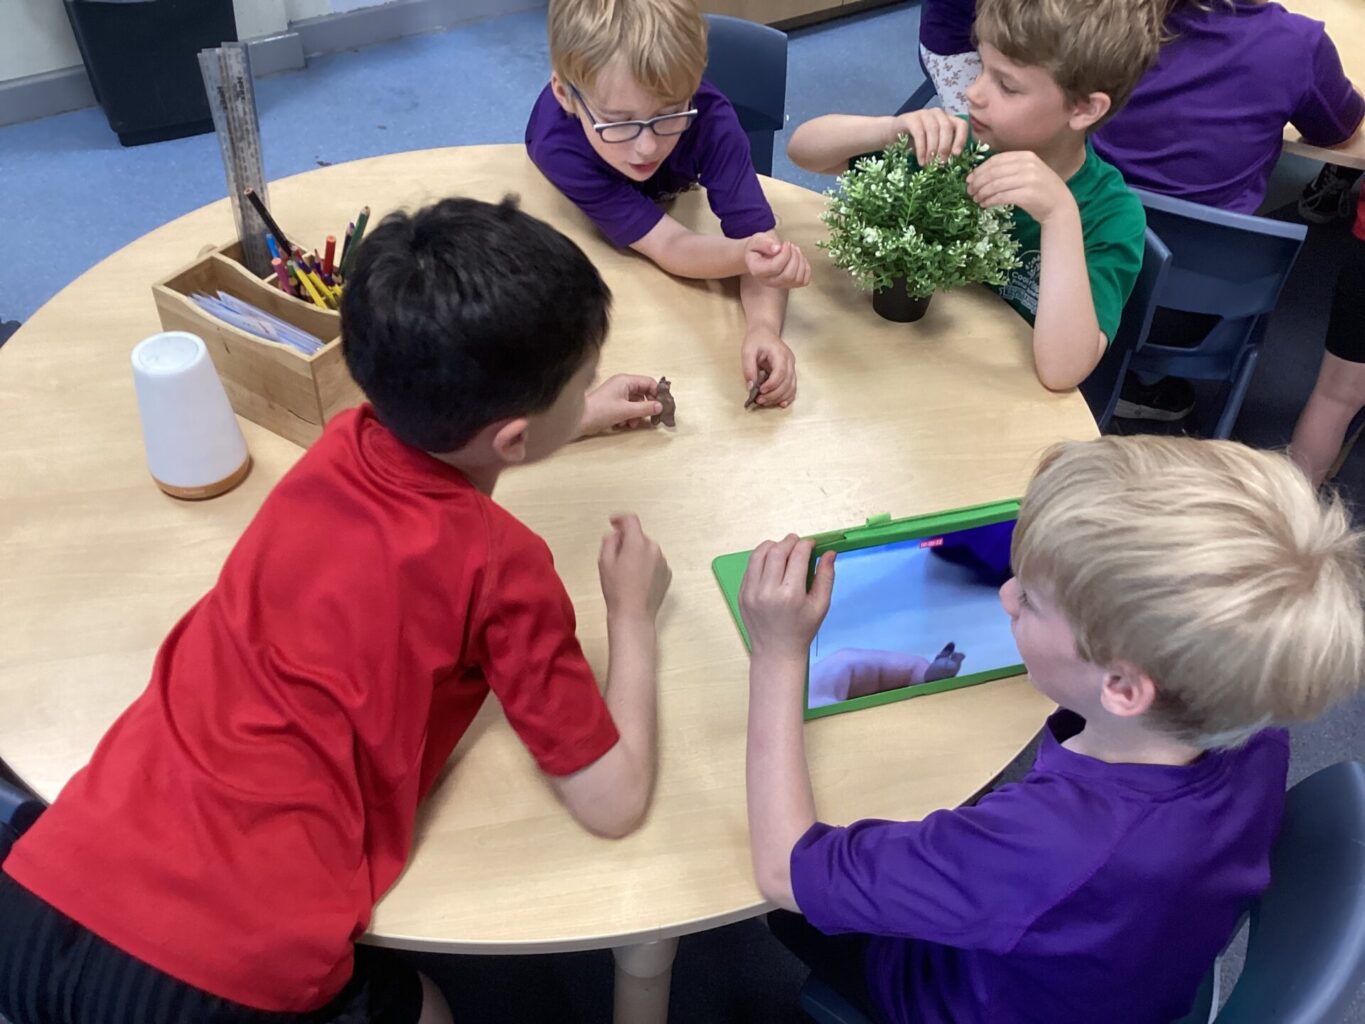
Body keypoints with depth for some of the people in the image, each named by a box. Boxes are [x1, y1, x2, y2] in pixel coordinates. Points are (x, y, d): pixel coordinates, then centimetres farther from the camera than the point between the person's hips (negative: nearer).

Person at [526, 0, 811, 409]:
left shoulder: (711, 118, -39)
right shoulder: (558, 145, -43)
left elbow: (753, 231, -42)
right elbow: (669, 246, -44)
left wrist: (764, 327, -62)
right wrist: (746, 255, -66)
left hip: (678, 203, 1)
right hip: (575, 226, -1)